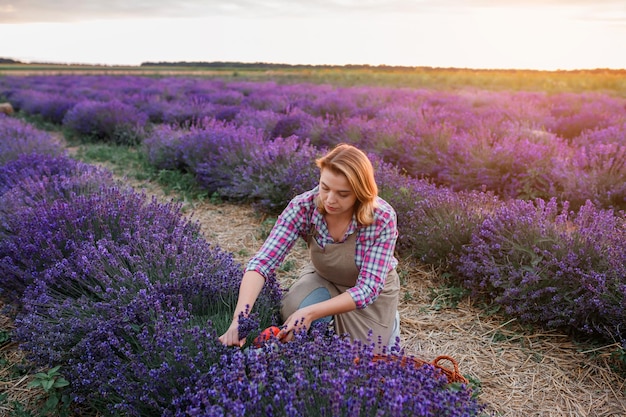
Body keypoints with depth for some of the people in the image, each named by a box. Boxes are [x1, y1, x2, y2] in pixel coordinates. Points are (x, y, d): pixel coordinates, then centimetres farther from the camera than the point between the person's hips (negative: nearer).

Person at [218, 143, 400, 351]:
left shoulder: (382, 218, -34)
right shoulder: (302, 207, -29)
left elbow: (368, 288, -34)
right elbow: (262, 262, -34)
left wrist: (311, 312, -46)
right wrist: (240, 317, -49)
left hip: (373, 291, -1)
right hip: (324, 278, 2)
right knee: (291, 315, -26)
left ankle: (389, 322, 24)